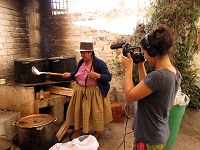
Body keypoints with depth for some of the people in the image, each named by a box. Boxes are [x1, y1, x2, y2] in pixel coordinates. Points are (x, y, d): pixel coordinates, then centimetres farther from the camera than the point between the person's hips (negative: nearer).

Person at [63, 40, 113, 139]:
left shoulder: (99, 63, -16)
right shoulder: (81, 62, 3)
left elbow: (108, 77, -18)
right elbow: (77, 74, 18)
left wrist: (97, 75, -33)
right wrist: (69, 74, -1)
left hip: (94, 92, -6)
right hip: (80, 92, 6)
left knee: (95, 112, 6)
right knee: (78, 111, 14)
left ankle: (97, 131, 30)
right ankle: (78, 129, 34)